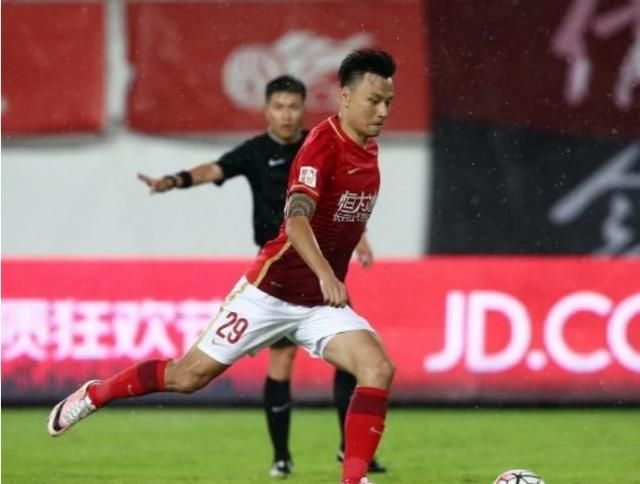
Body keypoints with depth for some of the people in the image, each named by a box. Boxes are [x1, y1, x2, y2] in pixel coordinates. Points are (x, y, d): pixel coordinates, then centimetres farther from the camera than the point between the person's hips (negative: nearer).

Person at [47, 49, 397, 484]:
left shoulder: (369, 149, 4)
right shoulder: (323, 143, -20)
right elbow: (297, 219, -34)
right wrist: (325, 274, -48)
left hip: (322, 303, 6)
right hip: (271, 291, -6)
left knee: (379, 369, -17)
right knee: (191, 374, 4)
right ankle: (92, 395, 27)